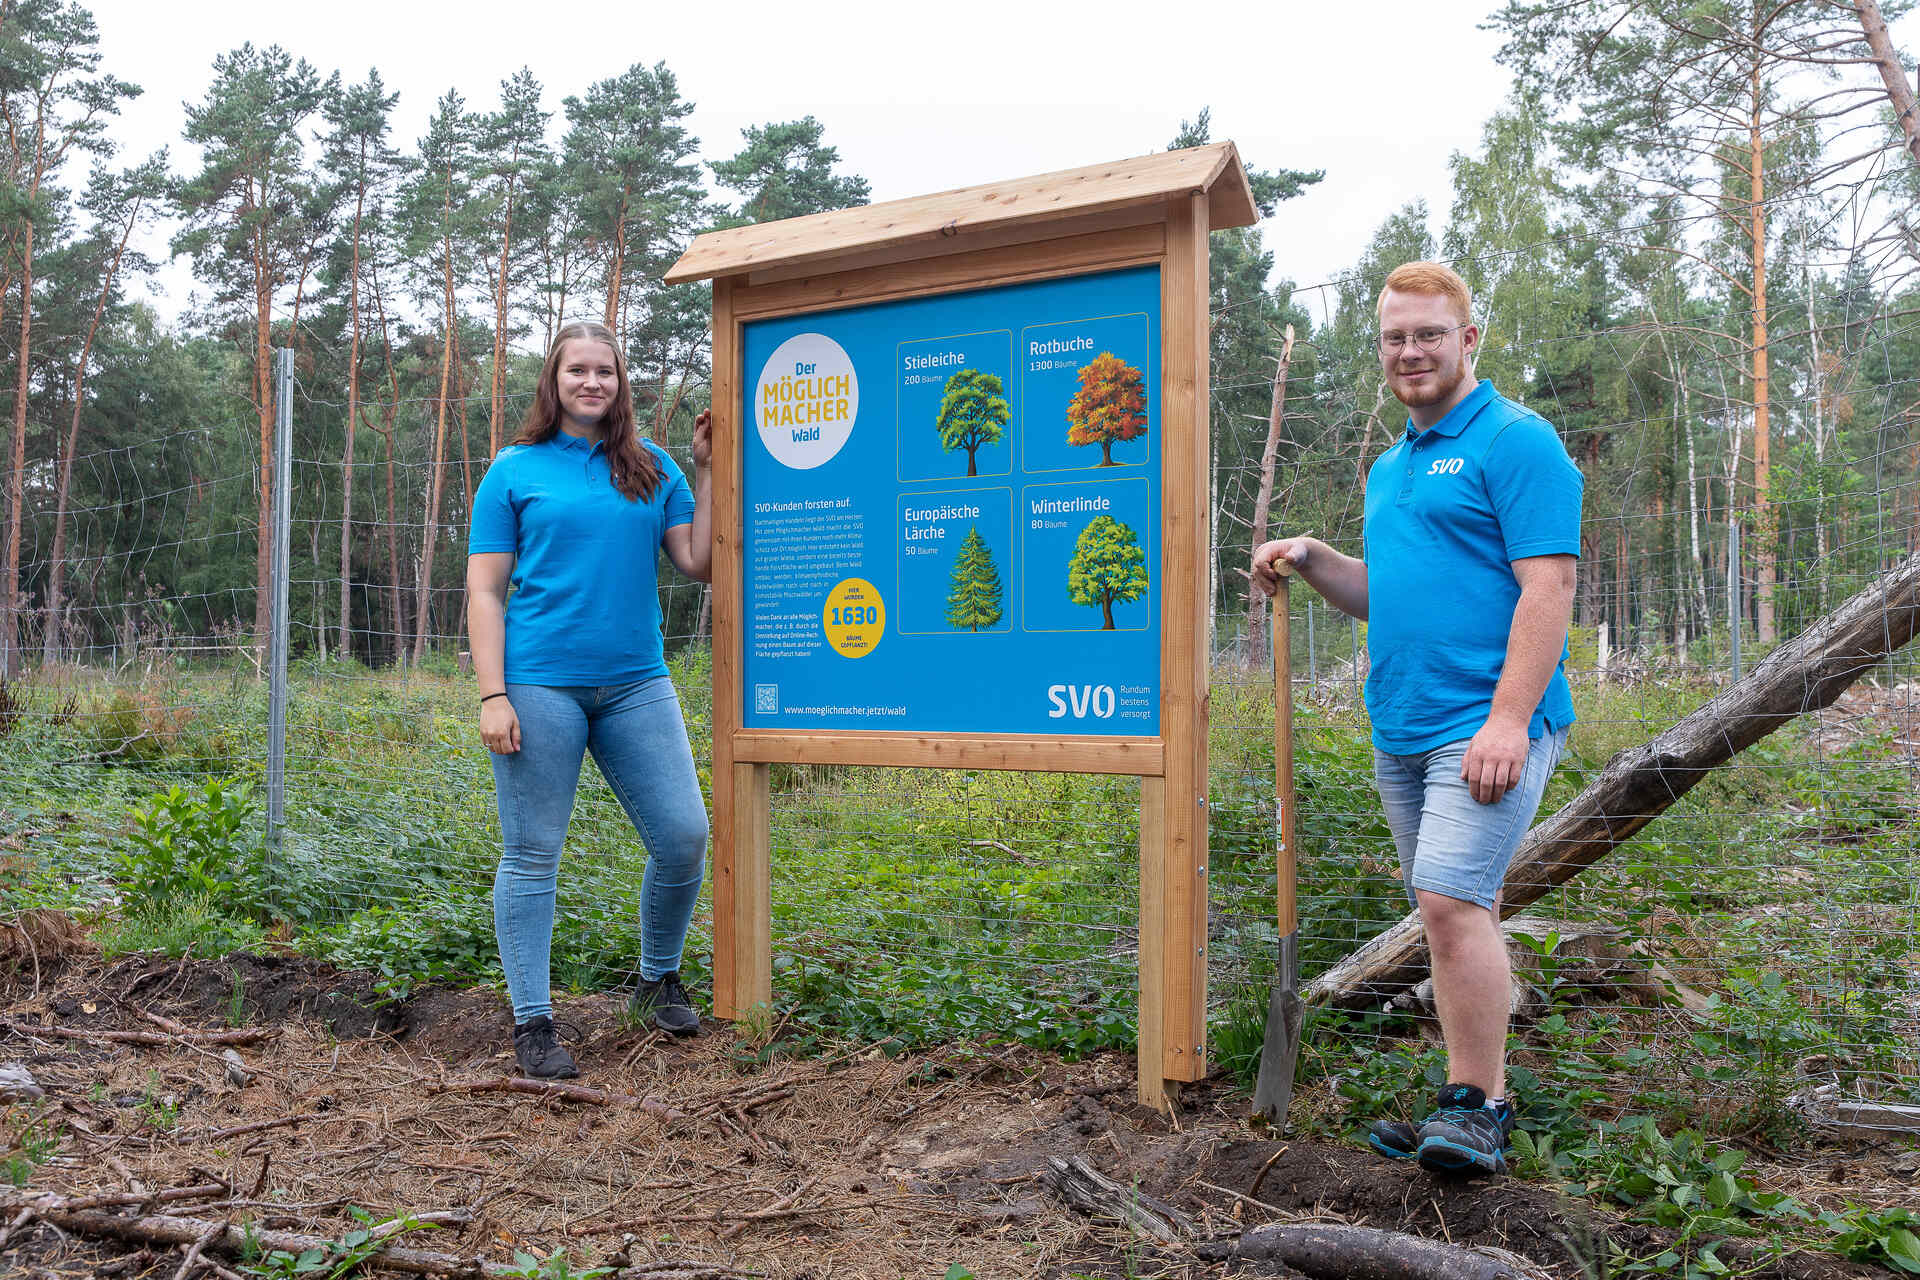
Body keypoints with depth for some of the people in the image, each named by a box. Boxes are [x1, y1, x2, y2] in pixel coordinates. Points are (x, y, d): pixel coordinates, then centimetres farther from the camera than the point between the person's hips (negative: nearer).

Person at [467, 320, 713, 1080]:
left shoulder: (652, 469, 13)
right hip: (540, 682, -3)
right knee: (532, 857, 2)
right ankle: (533, 1023, 15)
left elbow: (700, 564, 5)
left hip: (635, 682, 3)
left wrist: (708, 471, 3)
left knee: (684, 837, 1)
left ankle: (659, 982, 25)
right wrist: (492, 696, -8)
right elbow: (484, 591, 1)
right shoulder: (516, 470, 5)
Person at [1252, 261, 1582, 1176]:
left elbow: (1548, 585, -14)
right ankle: (1478, 1100, 23)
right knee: (1455, 912, 12)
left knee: (1452, 899, -16)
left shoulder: (1516, 441, -5)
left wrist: (1508, 719, -22)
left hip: (1486, 723, -8)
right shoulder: (1389, 466, 20)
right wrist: (1311, 559, 7)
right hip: (1402, 729, 8)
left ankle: (1473, 1110, -3)